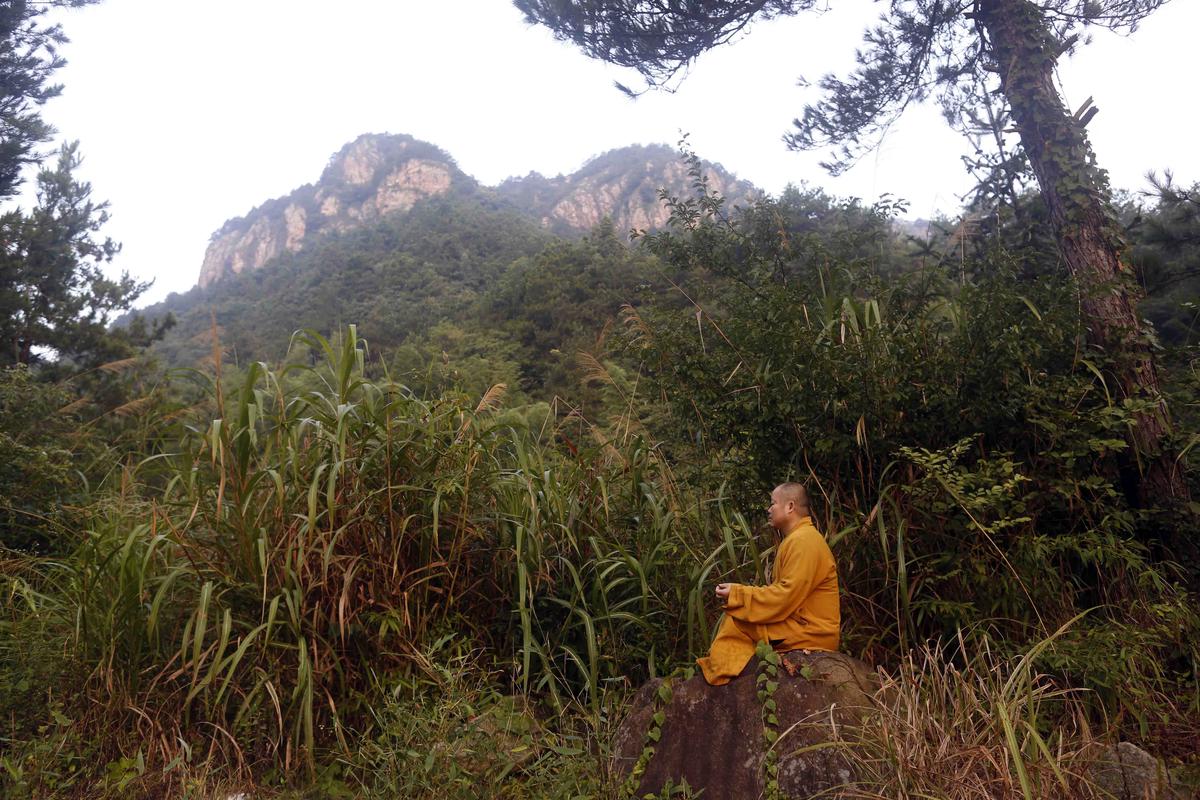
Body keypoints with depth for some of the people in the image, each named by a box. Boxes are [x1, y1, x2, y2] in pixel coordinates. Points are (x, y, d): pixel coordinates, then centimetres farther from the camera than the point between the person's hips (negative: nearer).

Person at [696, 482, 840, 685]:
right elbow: (783, 591, 13)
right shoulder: (796, 538, 16)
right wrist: (739, 593, 3)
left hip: (811, 631, -10)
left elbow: (786, 596, -23)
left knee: (734, 621, -15)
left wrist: (738, 594, -16)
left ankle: (719, 676, -4)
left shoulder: (803, 541, -17)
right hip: (799, 622, 10)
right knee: (736, 616, 9)